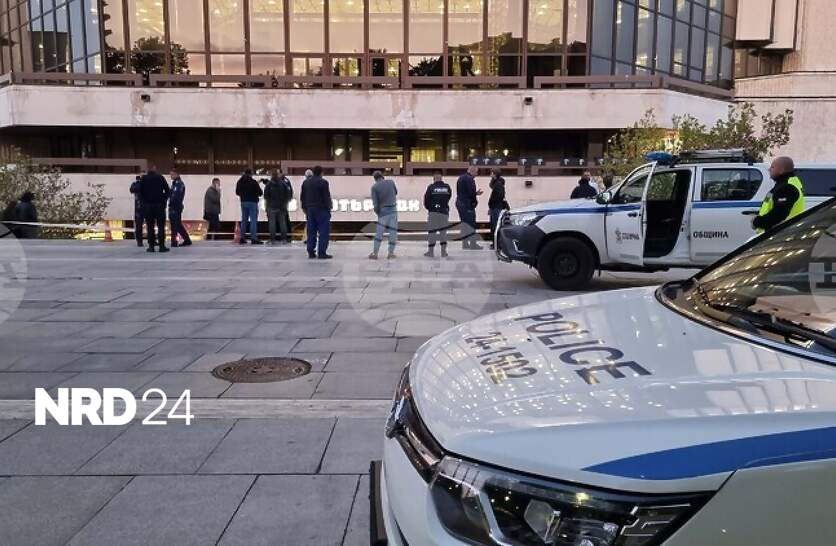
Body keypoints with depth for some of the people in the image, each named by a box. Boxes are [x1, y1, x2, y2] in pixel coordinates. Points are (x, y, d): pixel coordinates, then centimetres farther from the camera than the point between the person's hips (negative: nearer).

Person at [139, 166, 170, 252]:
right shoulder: (160, 178, 0)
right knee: (161, 226, 1)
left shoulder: (143, 179, 5)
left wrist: (144, 201, 12)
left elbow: (140, 192, 4)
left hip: (147, 205, 2)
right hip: (159, 205, -1)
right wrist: (164, 200, 8)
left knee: (149, 226, 4)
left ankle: (151, 246, 1)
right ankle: (161, 246, -3)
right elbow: (167, 190, -1)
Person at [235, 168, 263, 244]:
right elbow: (260, 192, -10)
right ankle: (253, 238, -11)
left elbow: (237, 192, 13)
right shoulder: (253, 182, -13)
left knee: (244, 220, 12)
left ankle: (242, 238, 13)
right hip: (252, 202, -6)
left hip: (243, 202, 6)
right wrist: (256, 193, 12)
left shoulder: (240, 182, 5)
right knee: (253, 220, -5)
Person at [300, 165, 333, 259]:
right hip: (321, 209, -7)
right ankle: (322, 253, -9)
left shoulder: (305, 182, 10)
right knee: (323, 231, -4)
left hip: (310, 209, 7)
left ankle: (311, 252, 11)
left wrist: (304, 207, 23)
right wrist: (328, 208, -4)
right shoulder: (323, 182, -10)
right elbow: (327, 197, -12)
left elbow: (302, 197, 15)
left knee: (311, 231, 10)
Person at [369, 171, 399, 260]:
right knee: (393, 231, 6)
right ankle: (391, 253, 8)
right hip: (393, 209, 2)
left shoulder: (374, 187, -6)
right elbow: (396, 192, 19)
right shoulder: (391, 181, 1)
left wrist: (377, 212, 7)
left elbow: (375, 203, -8)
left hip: (383, 211, -2)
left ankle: (375, 253, 2)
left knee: (379, 232, 3)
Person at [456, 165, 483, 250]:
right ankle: (473, 244, -3)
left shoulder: (460, 178, 15)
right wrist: (476, 193, 0)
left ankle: (465, 243, 17)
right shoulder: (470, 179, -15)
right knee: (471, 224, -4)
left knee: (464, 224, 14)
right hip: (468, 204, -9)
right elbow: (471, 192, -22)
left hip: (459, 203, 9)